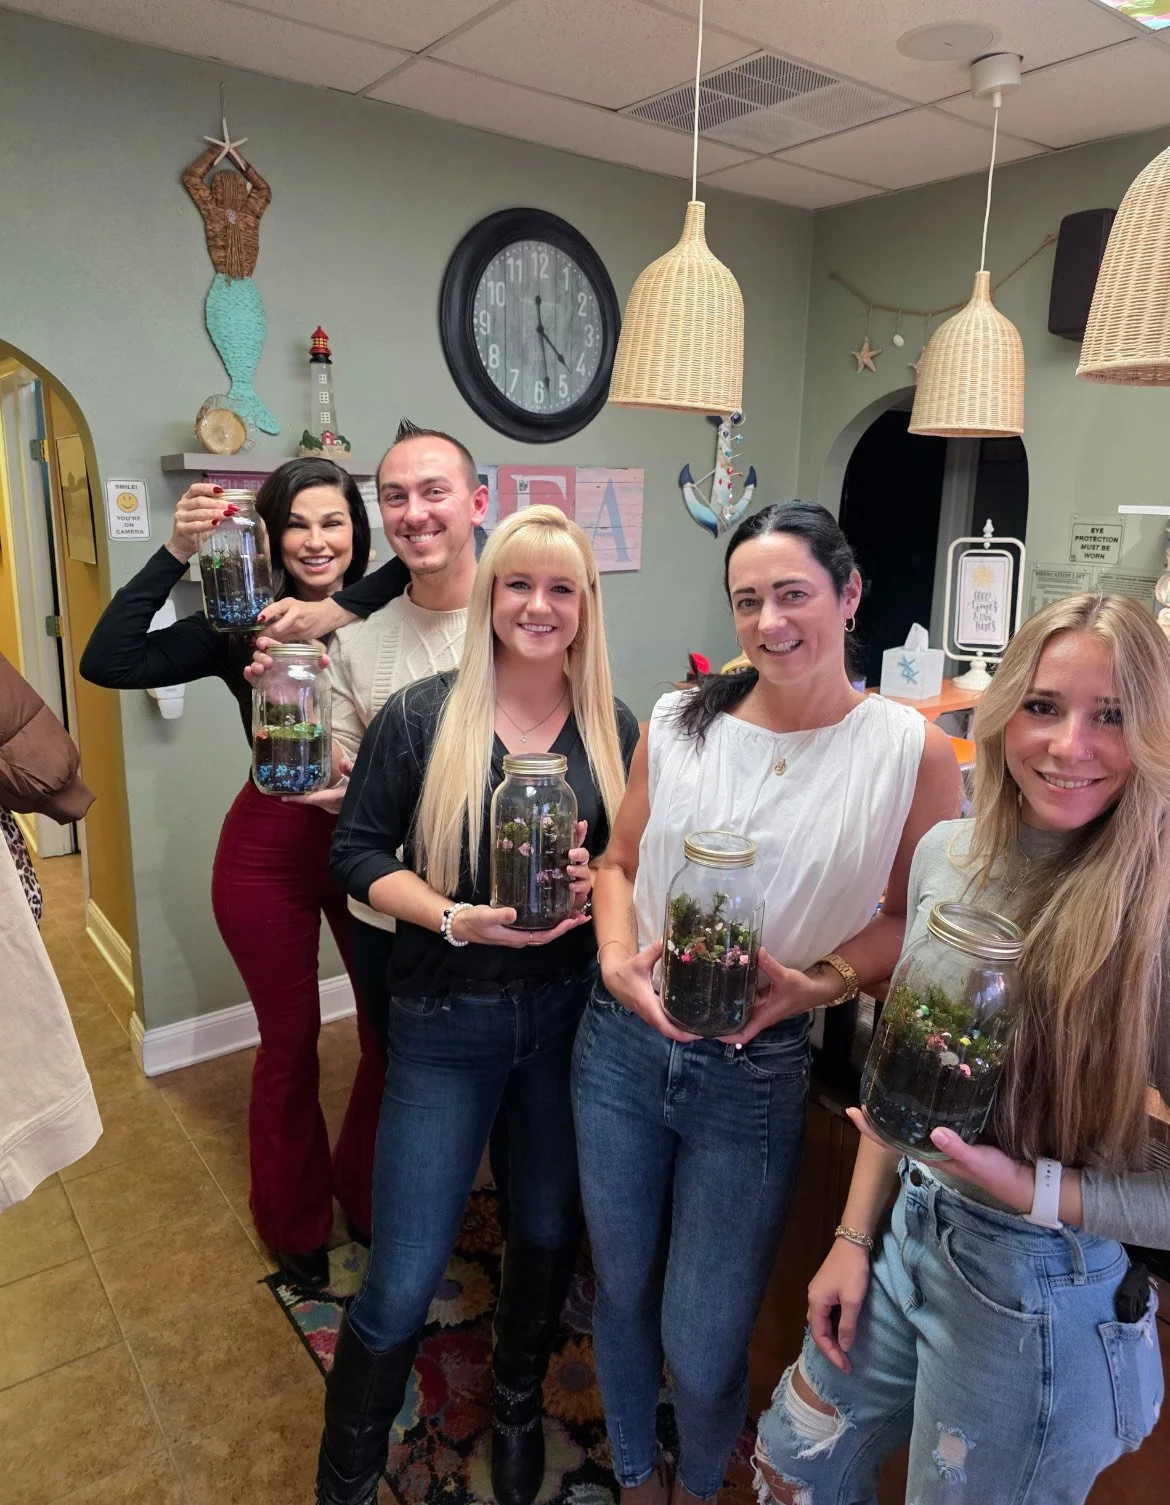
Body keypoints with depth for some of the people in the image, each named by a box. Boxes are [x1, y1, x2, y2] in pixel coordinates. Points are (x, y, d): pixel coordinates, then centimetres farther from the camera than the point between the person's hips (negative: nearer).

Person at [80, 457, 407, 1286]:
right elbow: (106, 662, -16)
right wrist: (175, 554, -24)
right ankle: (296, 1224, 37)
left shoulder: (382, 612, -5)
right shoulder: (241, 627, -9)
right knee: (292, 1042, 12)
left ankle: (370, 1197, 38)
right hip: (271, 850, -2)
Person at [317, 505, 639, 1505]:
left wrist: (600, 882, -14)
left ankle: (518, 1403, 51)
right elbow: (358, 854, -6)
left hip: (571, 1010, 3)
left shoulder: (614, 730, 0)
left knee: (550, 1232, 19)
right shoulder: (423, 716, -8)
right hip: (447, 1020, -2)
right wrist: (456, 918, -20)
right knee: (403, 1283, 4)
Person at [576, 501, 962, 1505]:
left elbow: (913, 920, -2)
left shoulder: (914, 753, -11)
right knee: (622, 1296, 22)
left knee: (703, 1342, 13)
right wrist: (618, 961, -11)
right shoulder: (678, 724, -4)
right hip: (623, 1045, 3)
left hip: (757, 1074, -2)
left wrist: (816, 984, -17)